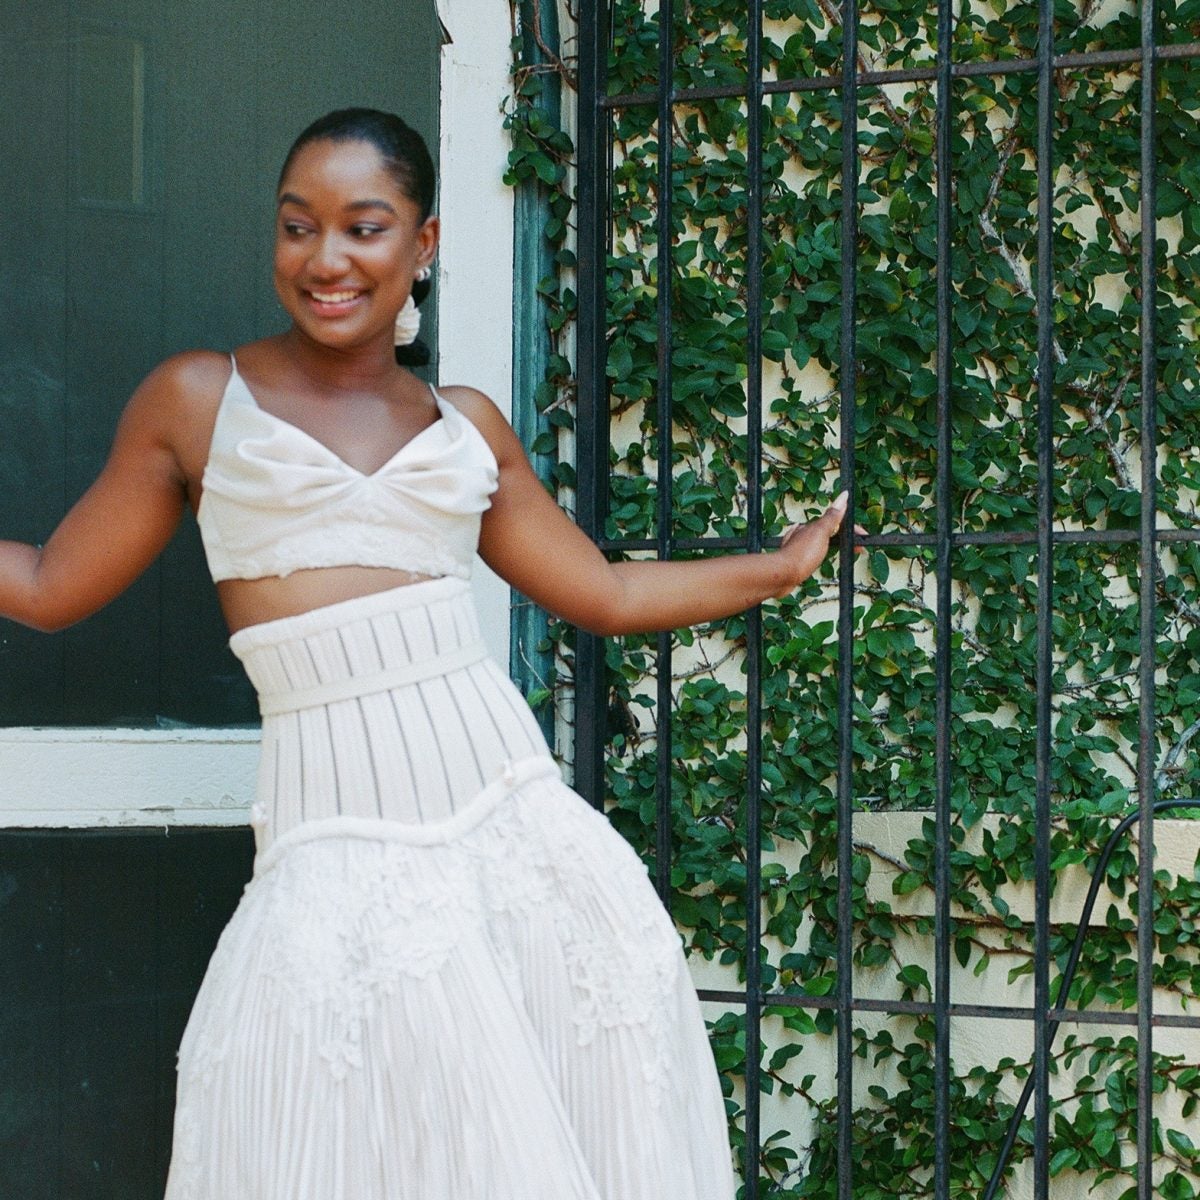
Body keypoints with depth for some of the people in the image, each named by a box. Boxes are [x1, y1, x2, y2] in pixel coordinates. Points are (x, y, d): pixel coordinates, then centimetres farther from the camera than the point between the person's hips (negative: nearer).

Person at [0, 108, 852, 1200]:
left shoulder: (465, 425, 14)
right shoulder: (198, 402, 6)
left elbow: (607, 596, 22)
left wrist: (787, 564, 28)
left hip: (513, 815, 3)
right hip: (341, 851, -3)